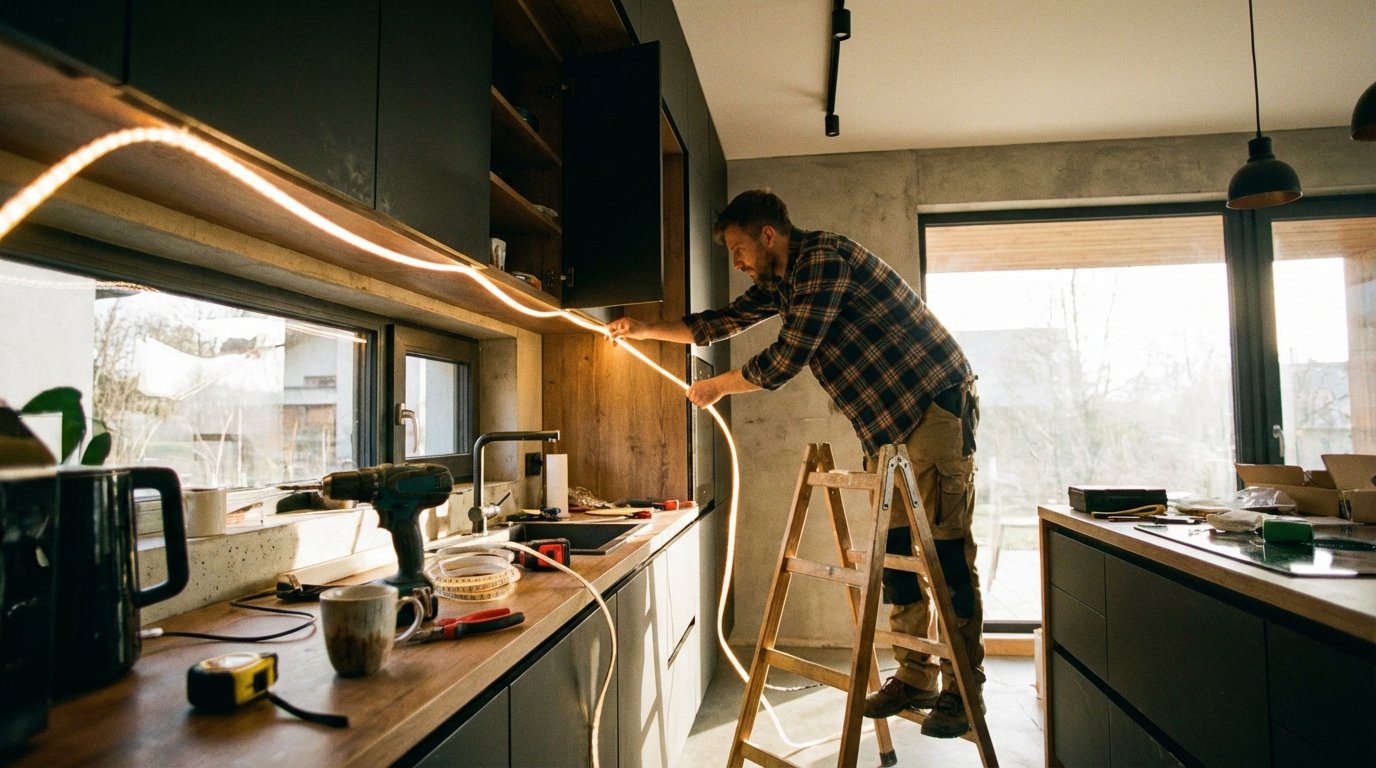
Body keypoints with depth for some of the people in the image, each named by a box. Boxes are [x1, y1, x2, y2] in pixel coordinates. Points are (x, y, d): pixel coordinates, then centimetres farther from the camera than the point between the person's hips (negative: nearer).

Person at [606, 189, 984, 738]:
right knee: (895, 544, 7)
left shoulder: (823, 258, -17)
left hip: (933, 400, -9)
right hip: (889, 416, 9)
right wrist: (645, 329, 20)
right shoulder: (780, 282, 12)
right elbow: (722, 323, 23)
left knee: (944, 545, -7)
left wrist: (717, 387, -6)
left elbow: (787, 357, -20)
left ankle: (963, 689, 2)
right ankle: (914, 678, 16)